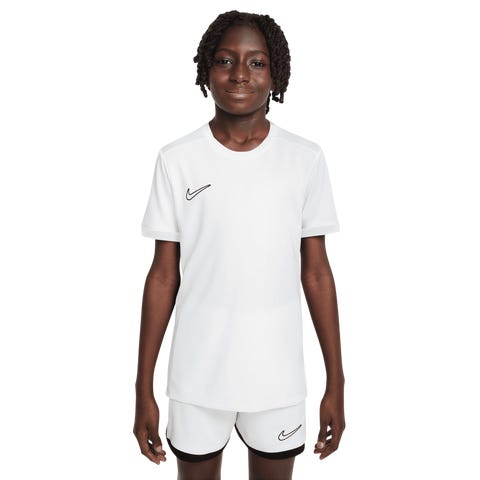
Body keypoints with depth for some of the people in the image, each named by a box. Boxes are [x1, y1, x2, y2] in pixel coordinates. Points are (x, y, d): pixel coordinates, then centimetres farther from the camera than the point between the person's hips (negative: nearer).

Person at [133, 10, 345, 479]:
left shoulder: (306, 159, -6)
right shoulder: (176, 160, -7)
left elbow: (316, 272, -1)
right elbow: (163, 276, -3)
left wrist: (335, 383, 1)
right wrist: (143, 389, -1)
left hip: (278, 375, 1)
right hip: (197, 375, 0)